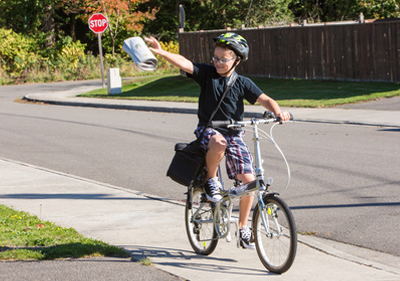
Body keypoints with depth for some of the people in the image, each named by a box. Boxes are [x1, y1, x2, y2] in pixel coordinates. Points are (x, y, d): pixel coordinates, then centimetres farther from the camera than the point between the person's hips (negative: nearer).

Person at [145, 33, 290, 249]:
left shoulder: (242, 83, -1)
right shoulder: (207, 73, -3)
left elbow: (264, 99, -12)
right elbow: (184, 63, -18)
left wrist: (278, 112, -33)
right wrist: (161, 52, -35)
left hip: (234, 134, 2)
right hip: (208, 130, -2)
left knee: (248, 180, -8)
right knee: (218, 142, -40)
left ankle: (242, 227, 12)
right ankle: (211, 180, -11)